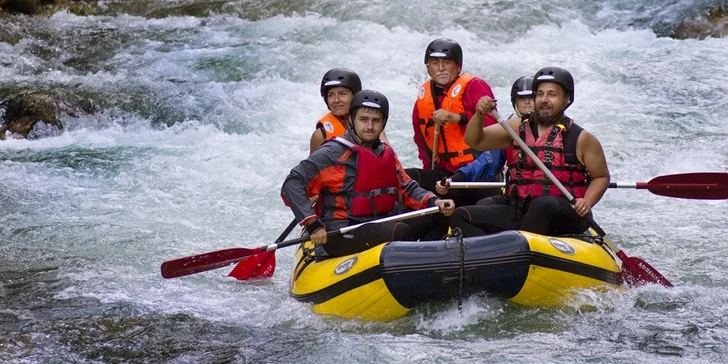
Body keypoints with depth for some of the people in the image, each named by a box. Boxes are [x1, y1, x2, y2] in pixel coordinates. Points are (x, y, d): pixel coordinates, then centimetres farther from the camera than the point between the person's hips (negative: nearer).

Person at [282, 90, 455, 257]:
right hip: (340, 237, -8)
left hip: (380, 224, 8)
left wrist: (434, 202, -4)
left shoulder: (386, 153, 14)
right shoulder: (334, 153, -9)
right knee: (400, 232, -29)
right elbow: (292, 185, -13)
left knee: (439, 218, -1)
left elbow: (406, 188, 16)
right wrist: (312, 225, -21)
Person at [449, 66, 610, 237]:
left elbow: (601, 176, 10)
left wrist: (587, 202, -9)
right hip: (518, 213, 5)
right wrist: (480, 114, -9)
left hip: (564, 219, -5)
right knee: (459, 216, -12)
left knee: (543, 204, -40)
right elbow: (474, 140, 11)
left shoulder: (580, 138, 4)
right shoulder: (518, 128, 14)